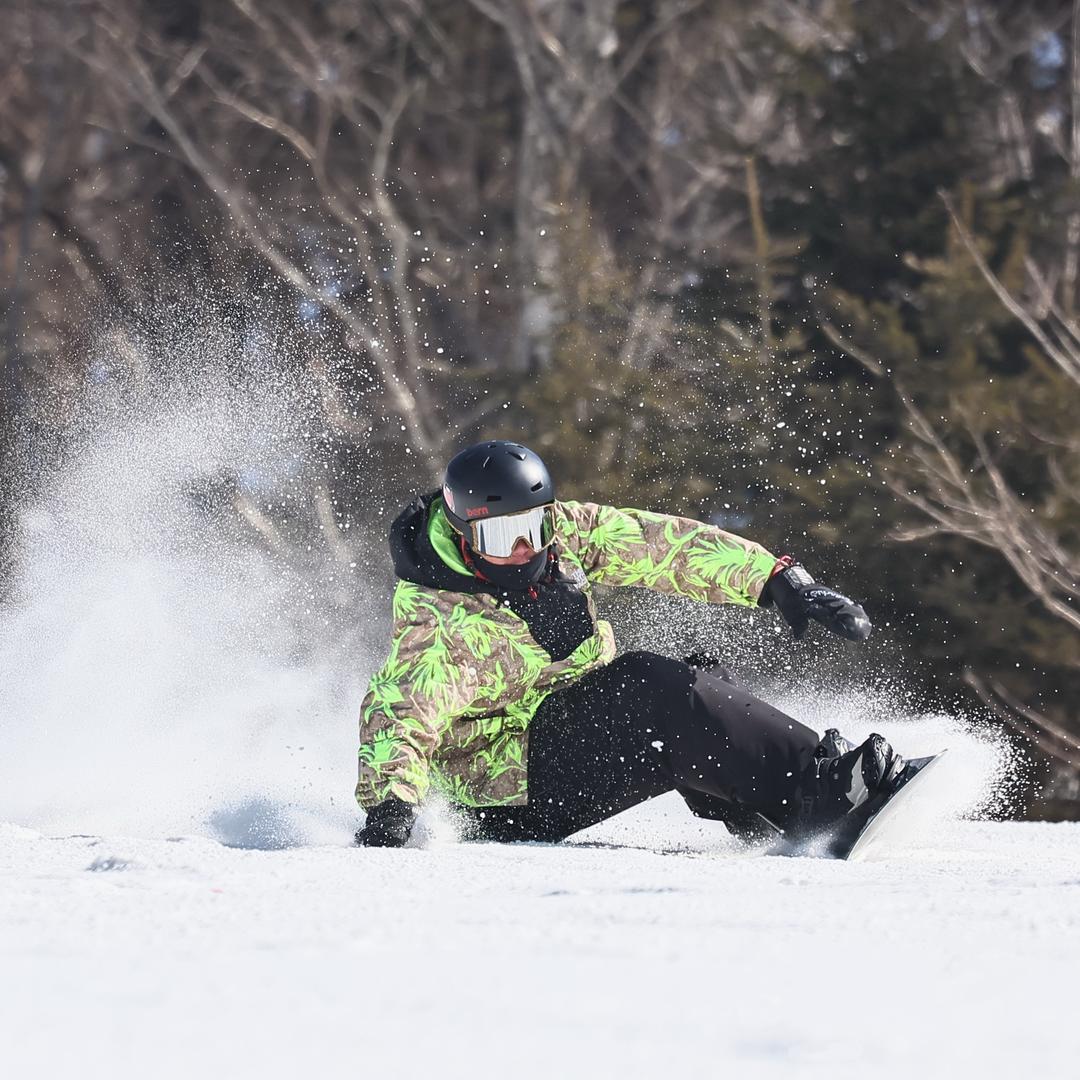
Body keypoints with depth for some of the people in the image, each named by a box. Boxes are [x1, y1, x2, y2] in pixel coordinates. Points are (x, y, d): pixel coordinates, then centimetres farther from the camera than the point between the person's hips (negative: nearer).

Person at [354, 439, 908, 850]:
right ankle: (816, 793, -27)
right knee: (658, 695, -27)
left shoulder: (560, 531, -5)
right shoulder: (436, 624, -23)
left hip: (581, 719, 8)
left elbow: (666, 544, -6)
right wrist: (388, 804, -51)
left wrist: (781, 582, -11)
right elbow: (399, 710, -34)